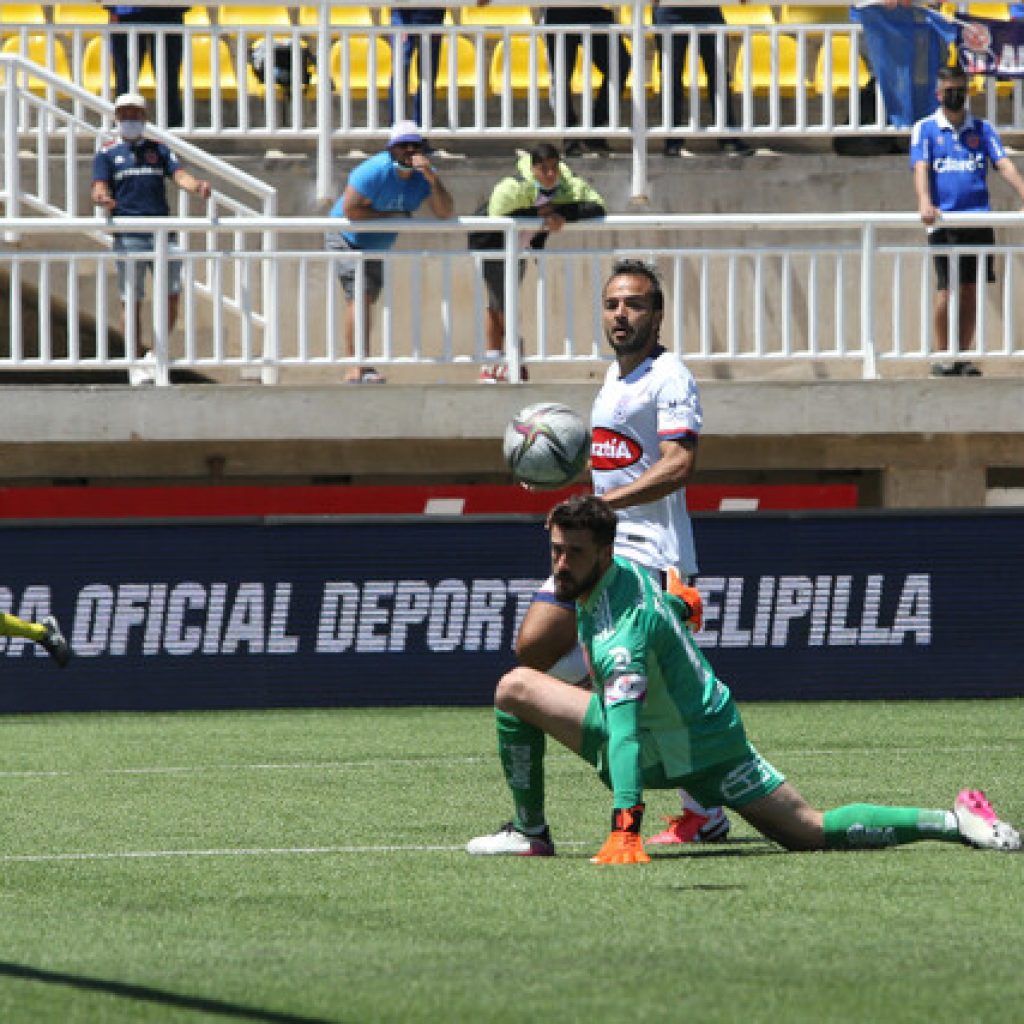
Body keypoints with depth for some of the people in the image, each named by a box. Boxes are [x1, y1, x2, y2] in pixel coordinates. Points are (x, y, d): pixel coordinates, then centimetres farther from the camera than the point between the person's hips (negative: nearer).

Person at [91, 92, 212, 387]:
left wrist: (197, 186, -20)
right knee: (132, 301, -2)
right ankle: (137, 360, 6)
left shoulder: (158, 150, 17)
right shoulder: (107, 153, 9)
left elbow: (179, 174, 3)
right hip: (128, 236, -3)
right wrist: (102, 197, -28)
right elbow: (99, 187, -2)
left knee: (171, 296, -2)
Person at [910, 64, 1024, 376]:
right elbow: (921, 168, -7)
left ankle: (963, 355, 11)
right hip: (943, 220, -3)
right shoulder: (925, 129, 5)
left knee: (971, 289, 3)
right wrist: (925, 203, -26)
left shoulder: (982, 129, 12)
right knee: (947, 289, -7)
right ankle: (941, 355, 3)